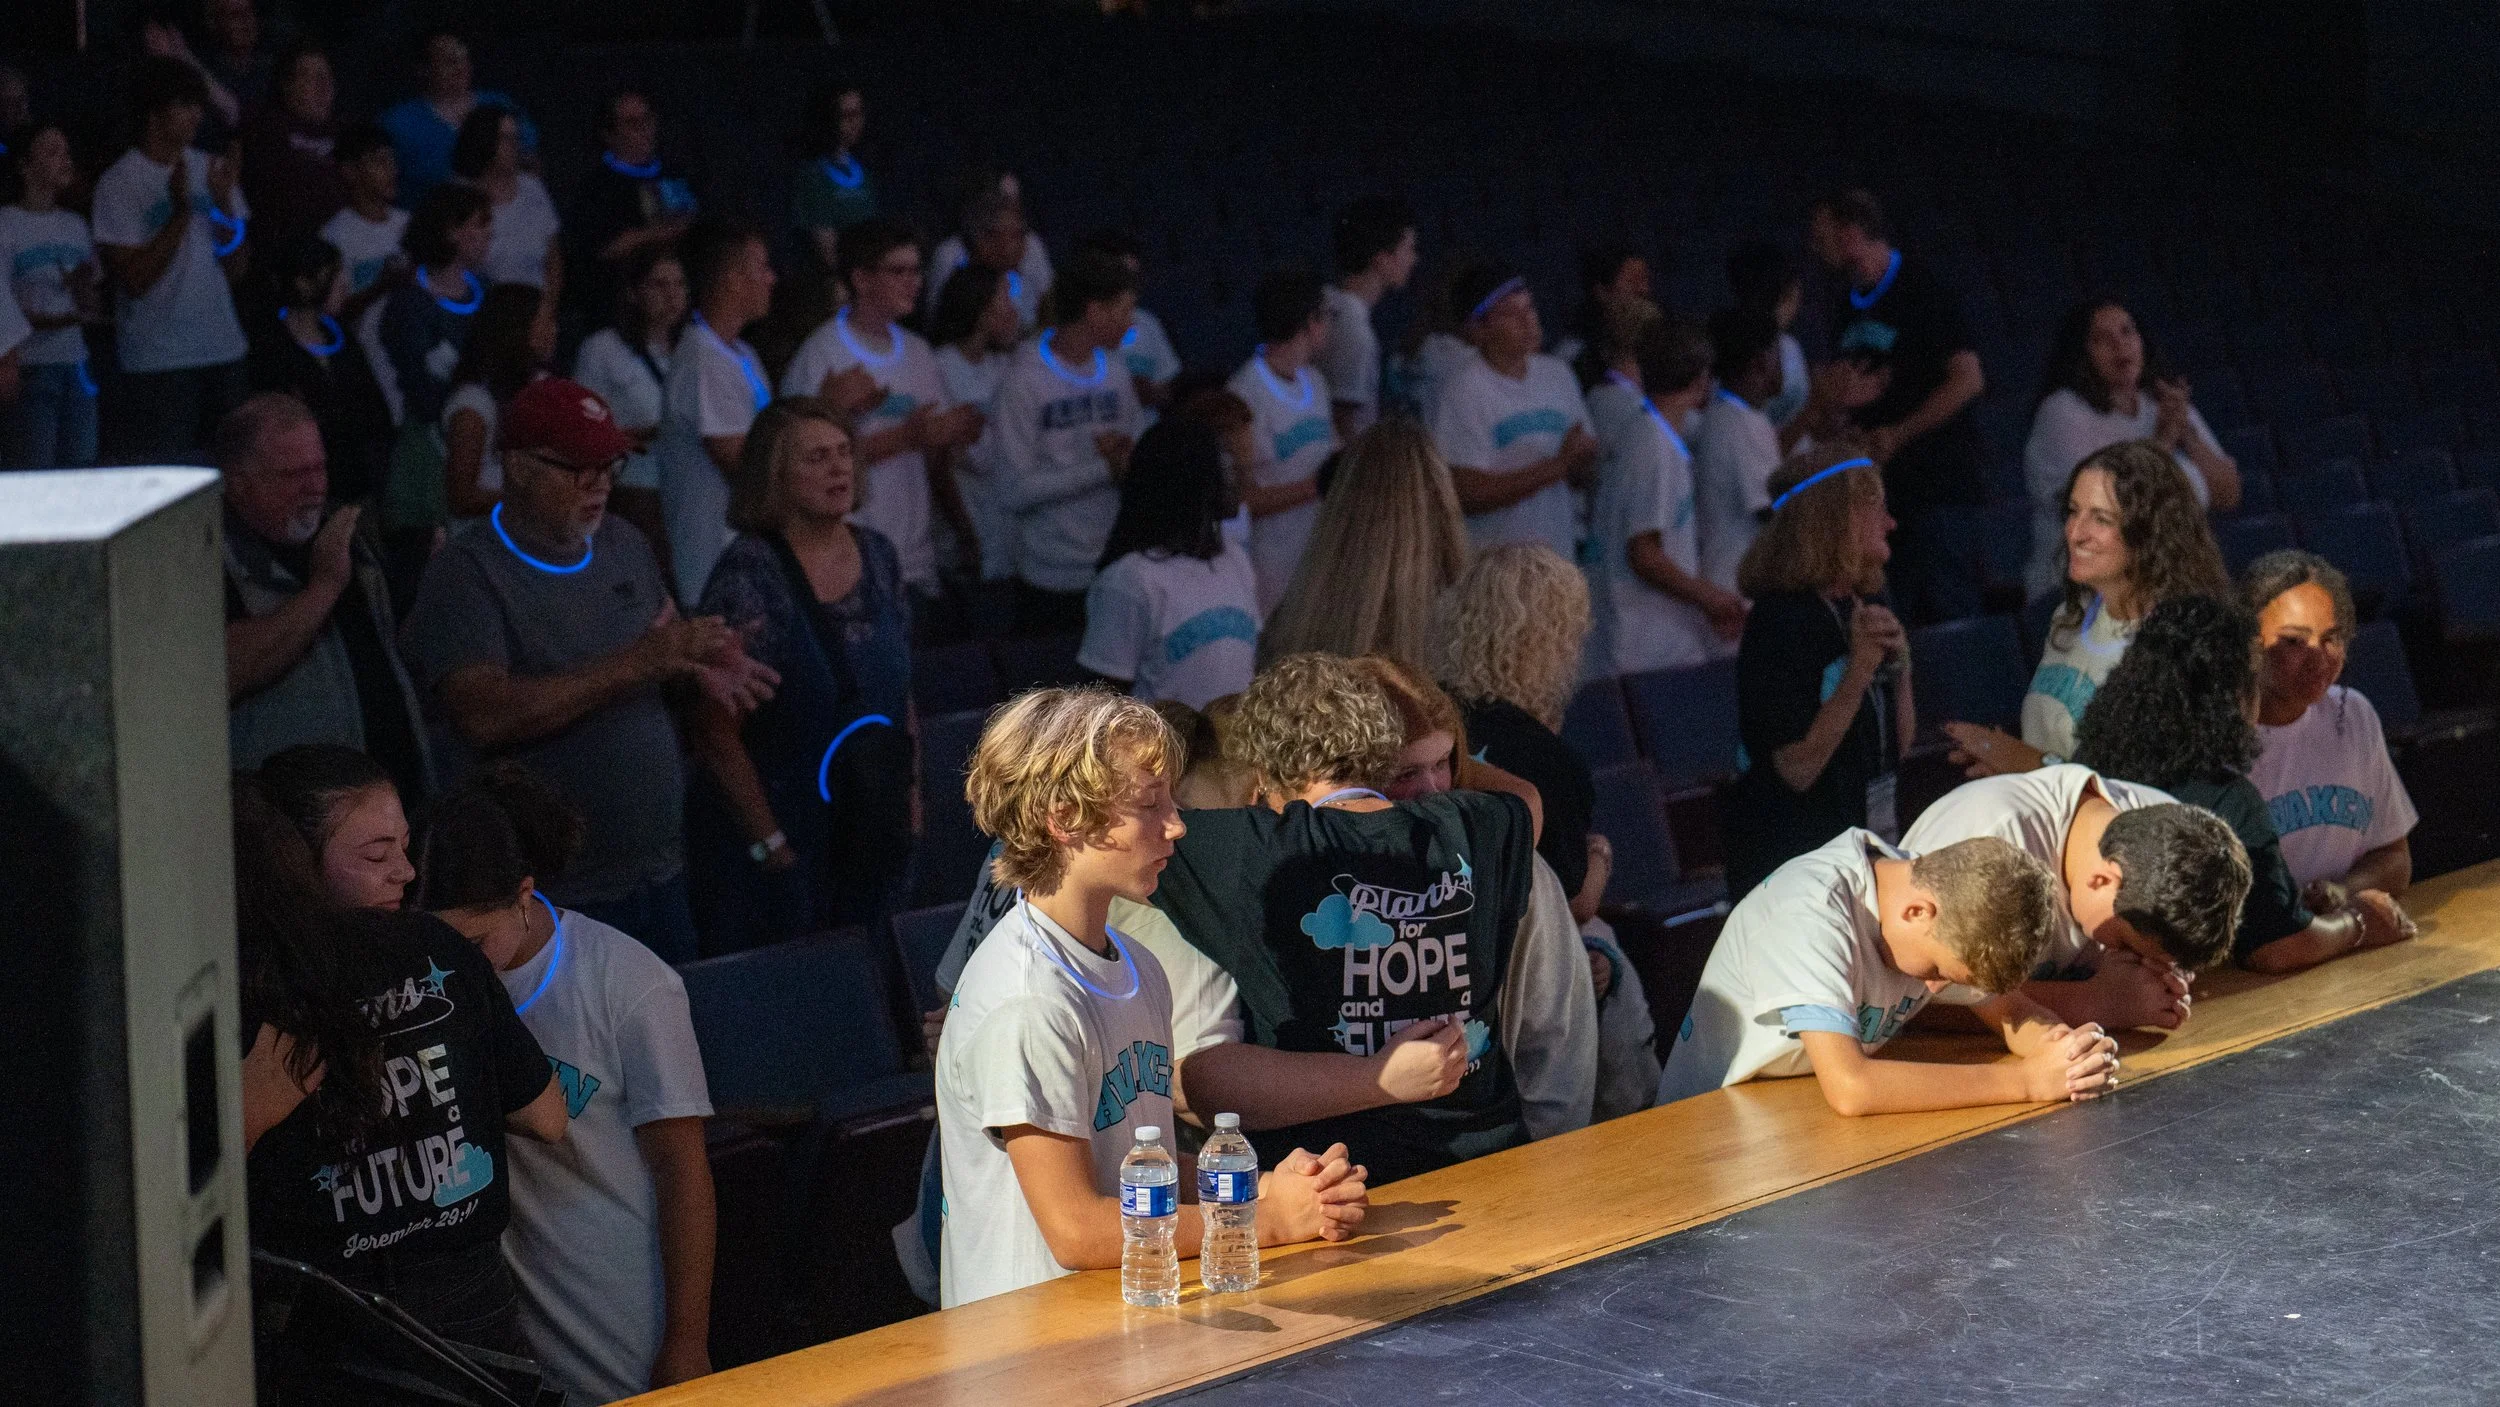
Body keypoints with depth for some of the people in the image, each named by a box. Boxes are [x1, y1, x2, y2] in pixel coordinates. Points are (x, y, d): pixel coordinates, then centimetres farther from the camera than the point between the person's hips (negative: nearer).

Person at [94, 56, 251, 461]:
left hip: (222, 351, 5)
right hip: (158, 362, -5)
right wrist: (181, 211, -18)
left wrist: (223, 202, -9)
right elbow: (135, 280, -11)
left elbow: (235, 270, 7)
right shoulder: (118, 184, -6)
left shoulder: (211, 170, 9)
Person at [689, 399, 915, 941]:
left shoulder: (877, 554, 4)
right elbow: (716, 732, -16)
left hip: (873, 833, 6)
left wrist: (910, 789, 10)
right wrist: (768, 843, -15)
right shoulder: (749, 575, -16)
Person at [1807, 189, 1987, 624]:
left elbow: (1968, 379, -13)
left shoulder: (1920, 291, -7)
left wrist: (1897, 436, -14)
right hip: (1878, 482, 7)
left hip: (1934, 478, -7)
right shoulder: (1848, 303, 16)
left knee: (1946, 612, -10)